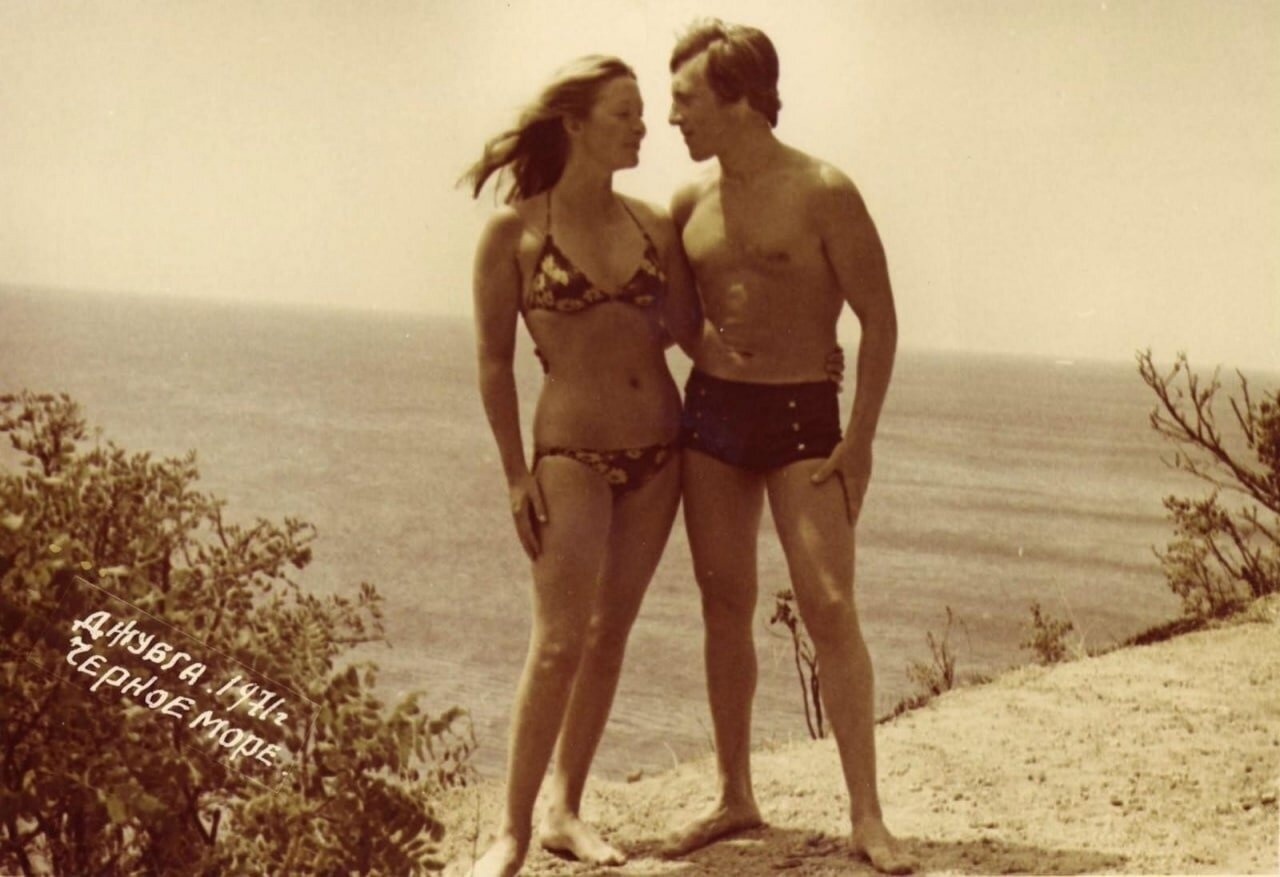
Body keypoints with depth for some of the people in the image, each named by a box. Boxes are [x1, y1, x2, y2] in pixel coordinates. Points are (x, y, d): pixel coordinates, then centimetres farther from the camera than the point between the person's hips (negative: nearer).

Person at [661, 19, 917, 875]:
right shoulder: (691, 202, 7)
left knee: (831, 609, -9)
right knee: (726, 606, 7)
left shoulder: (823, 193, -9)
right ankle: (736, 797, 18)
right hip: (708, 414, 5)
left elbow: (880, 320, -7)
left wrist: (861, 439, -11)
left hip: (802, 418, -5)